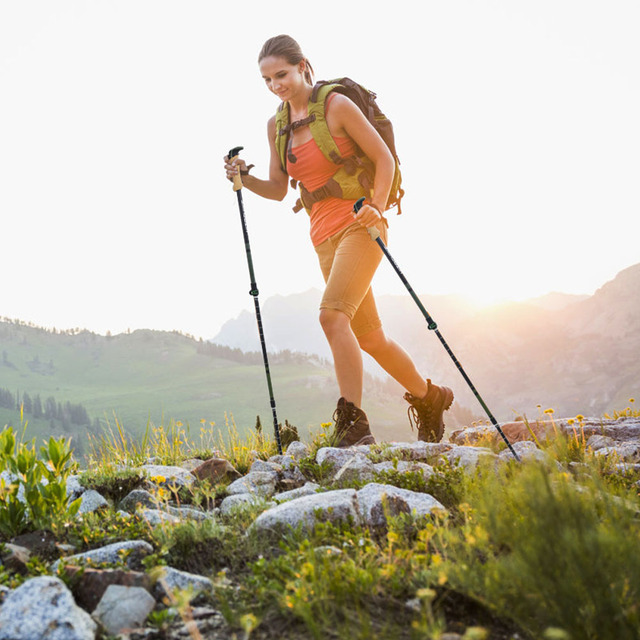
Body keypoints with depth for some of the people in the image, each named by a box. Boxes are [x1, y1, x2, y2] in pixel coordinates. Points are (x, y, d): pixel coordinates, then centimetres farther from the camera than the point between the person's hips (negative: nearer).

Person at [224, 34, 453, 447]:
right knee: (368, 337, 12)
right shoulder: (277, 125, 12)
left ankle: (353, 424, -23)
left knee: (333, 314, -26)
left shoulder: (336, 105, -6)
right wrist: (245, 179, -3)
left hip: (358, 224, -7)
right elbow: (278, 190, 16)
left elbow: (384, 157, -5)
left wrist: (376, 209, -19)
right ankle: (429, 397, 33)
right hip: (324, 236, 7)